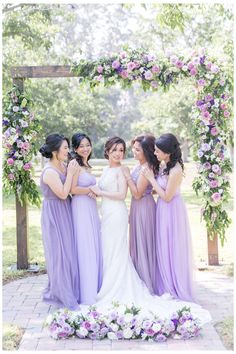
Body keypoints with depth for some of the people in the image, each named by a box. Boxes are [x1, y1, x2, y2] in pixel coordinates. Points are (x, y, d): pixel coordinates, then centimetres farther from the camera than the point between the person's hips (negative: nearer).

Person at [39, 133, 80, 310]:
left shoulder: (63, 166, 4)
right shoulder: (50, 172, -21)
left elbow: (70, 189, 6)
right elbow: (63, 194, -20)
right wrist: (70, 173, -17)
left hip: (65, 213, 8)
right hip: (55, 214, -8)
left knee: (67, 251, 15)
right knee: (59, 252, 1)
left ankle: (68, 290, 28)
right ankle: (61, 295, 14)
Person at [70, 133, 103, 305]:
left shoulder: (86, 165, 16)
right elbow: (73, 189, -19)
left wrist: (94, 190, -5)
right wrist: (91, 190, -8)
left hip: (91, 208, 9)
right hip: (81, 208, -9)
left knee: (94, 247, 12)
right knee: (85, 248, -3)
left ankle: (95, 287, 22)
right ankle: (86, 293, 7)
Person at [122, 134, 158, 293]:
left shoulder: (147, 168, -21)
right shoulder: (140, 166, 8)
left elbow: (137, 193, -21)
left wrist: (127, 175, -18)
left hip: (144, 207, -10)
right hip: (137, 207, 10)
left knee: (143, 243, 2)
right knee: (138, 243, 16)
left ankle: (147, 282, 15)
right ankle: (141, 281, 28)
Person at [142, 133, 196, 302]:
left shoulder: (175, 171, -25)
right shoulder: (164, 165, 1)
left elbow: (167, 196, -19)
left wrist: (151, 178, -17)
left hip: (171, 211, -9)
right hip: (164, 210, 9)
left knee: (173, 250, 5)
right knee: (164, 250, 16)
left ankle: (177, 290, 22)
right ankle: (167, 287, 30)